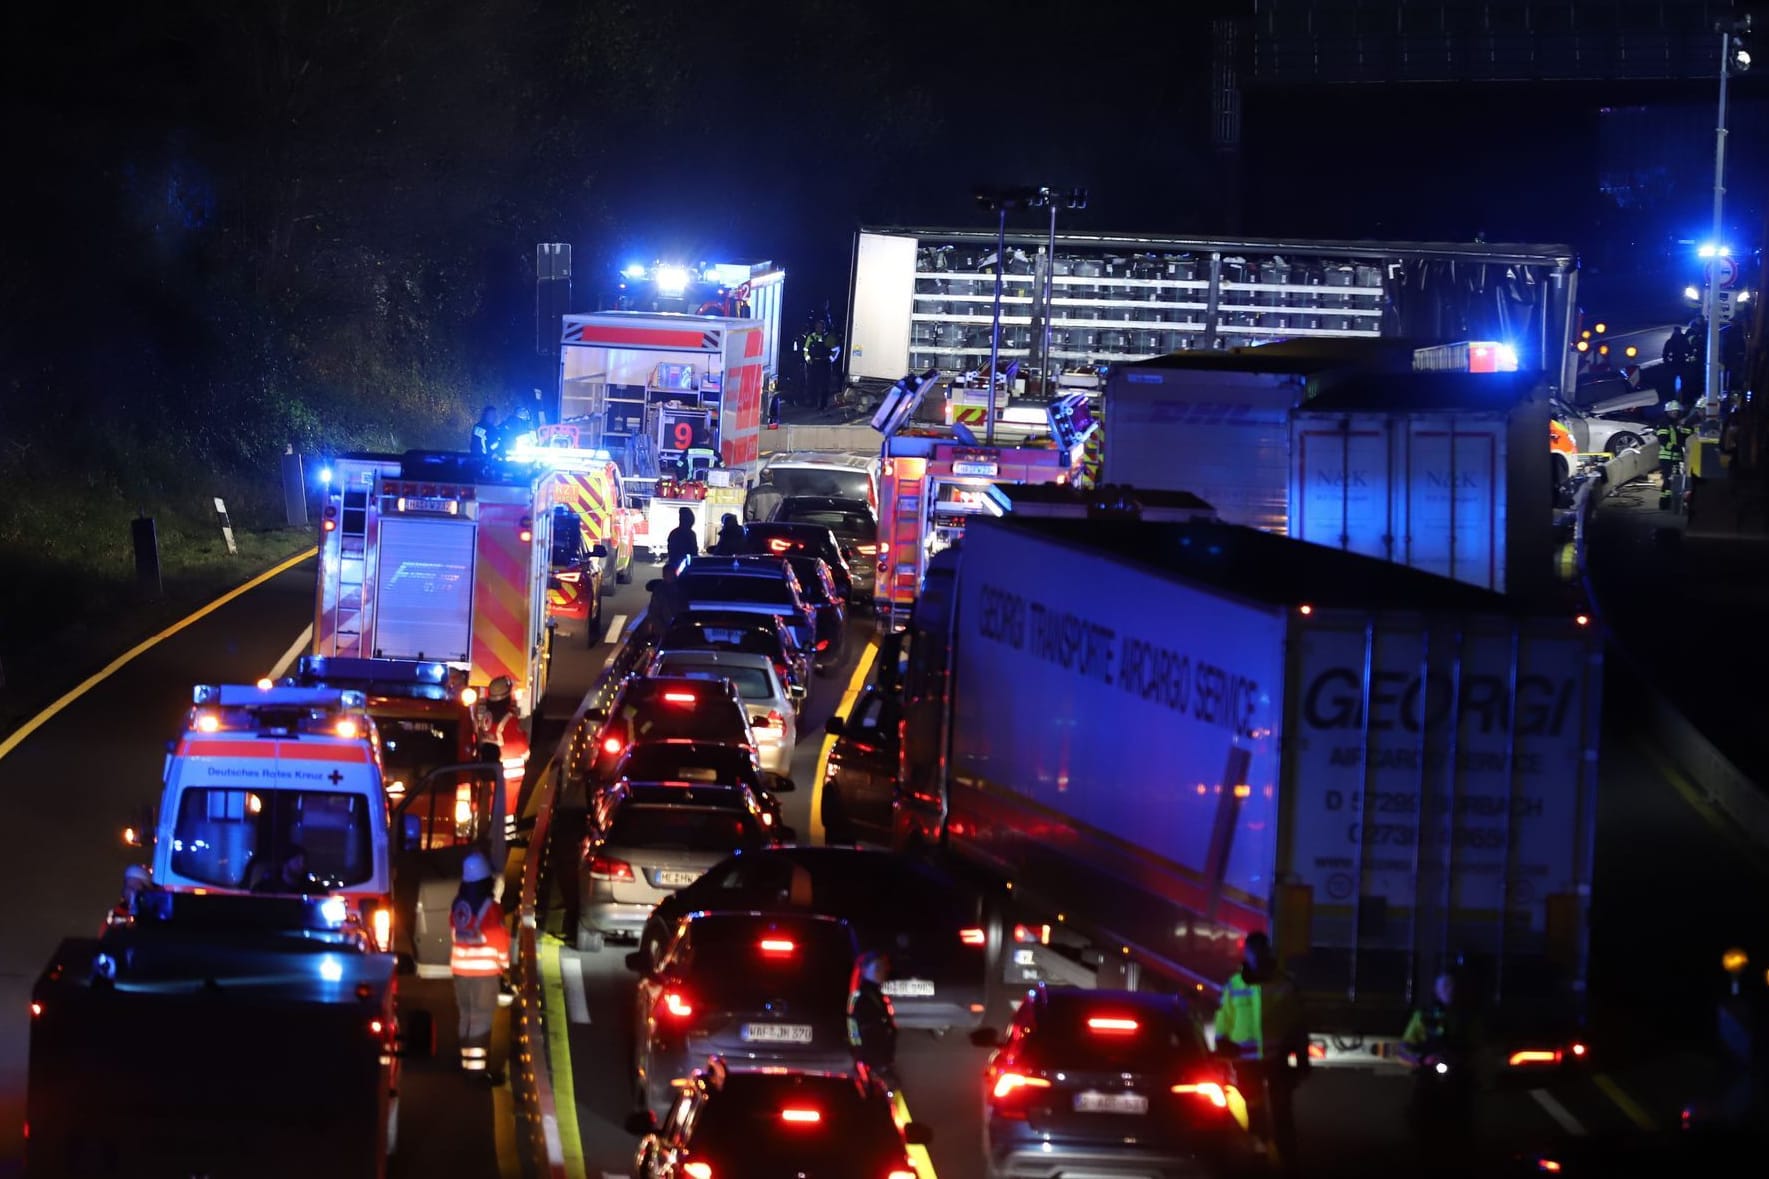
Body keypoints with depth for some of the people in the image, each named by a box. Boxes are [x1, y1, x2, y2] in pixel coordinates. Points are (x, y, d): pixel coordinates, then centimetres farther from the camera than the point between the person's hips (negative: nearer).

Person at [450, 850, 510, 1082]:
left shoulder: (458, 904, 2)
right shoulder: (490, 906, -16)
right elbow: (499, 938, -11)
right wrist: (504, 963, 5)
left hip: (460, 966, 6)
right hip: (485, 967, -6)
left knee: (466, 1015, 16)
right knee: (482, 1017, -3)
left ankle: (467, 1060, 23)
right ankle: (479, 1065, -6)